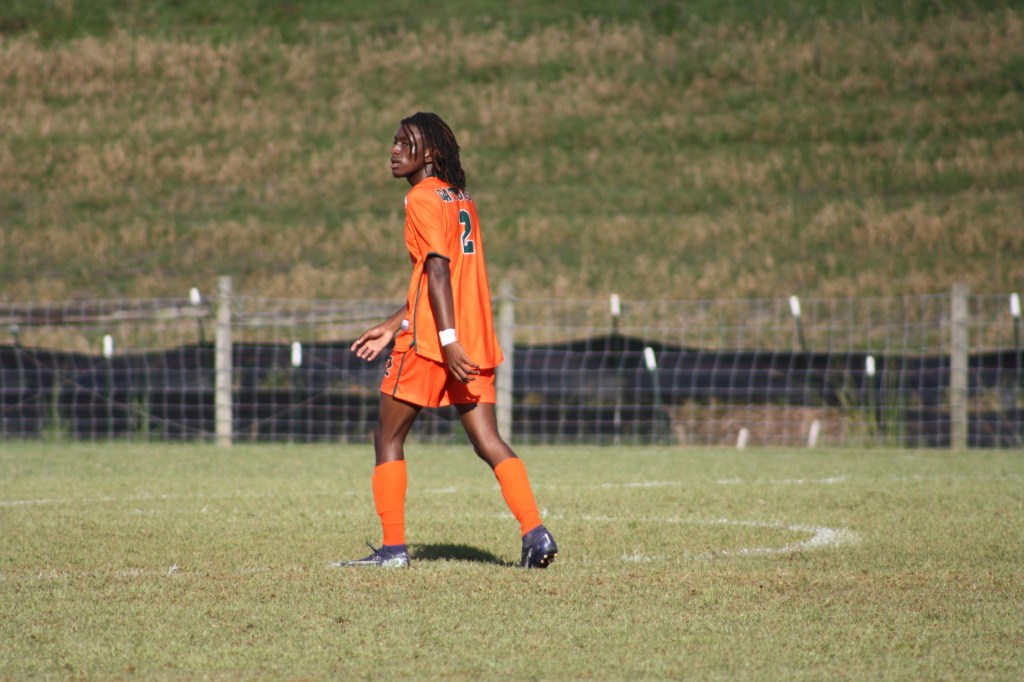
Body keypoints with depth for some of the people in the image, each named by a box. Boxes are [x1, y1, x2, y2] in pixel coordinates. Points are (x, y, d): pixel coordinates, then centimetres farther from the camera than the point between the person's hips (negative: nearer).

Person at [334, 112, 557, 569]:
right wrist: (393, 326, 29)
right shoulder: (460, 199, 19)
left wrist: (448, 340, -25)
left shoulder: (423, 198, -8)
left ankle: (393, 546, 4)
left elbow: (438, 270, -18)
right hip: (475, 344, 8)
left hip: (431, 342, -8)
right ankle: (535, 534, -14)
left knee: (388, 437, 5)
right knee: (488, 442, 2)